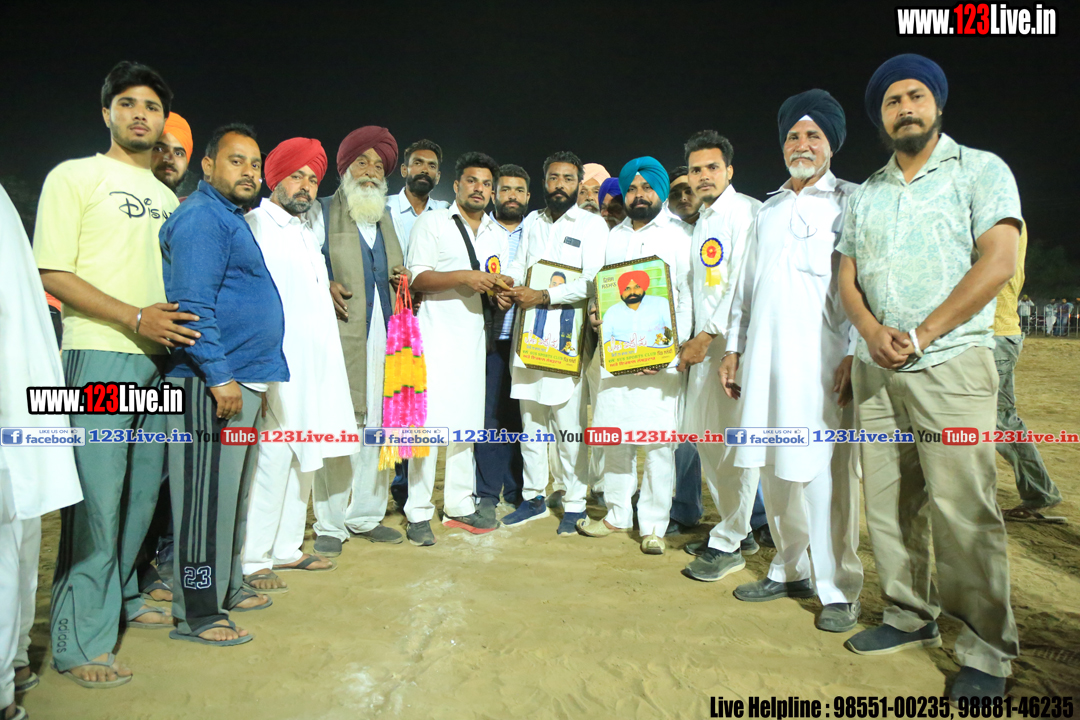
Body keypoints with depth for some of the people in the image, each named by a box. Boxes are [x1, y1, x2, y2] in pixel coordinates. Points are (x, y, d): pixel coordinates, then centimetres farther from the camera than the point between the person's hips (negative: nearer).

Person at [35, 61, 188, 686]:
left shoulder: (168, 198, 20)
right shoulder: (75, 177, 2)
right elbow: (52, 273, -6)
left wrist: (181, 320, 7)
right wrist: (136, 317, -16)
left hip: (159, 360, 6)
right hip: (99, 357, -6)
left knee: (143, 492, 11)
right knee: (97, 498, -8)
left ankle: (122, 600, 28)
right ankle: (81, 642, 3)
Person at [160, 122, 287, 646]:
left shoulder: (230, 218, 21)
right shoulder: (201, 216, -10)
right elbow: (193, 304, -20)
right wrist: (219, 375, -23)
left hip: (242, 379, 10)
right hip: (213, 384, -10)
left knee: (233, 494, 16)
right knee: (207, 498, -4)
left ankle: (226, 587, 29)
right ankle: (197, 614, 5)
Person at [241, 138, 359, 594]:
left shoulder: (308, 233, 23)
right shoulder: (254, 225, -2)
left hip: (314, 365, 8)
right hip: (275, 368, -8)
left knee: (304, 458, 10)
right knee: (271, 458, -9)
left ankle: (286, 547, 20)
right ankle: (251, 561, 1)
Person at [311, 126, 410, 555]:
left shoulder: (387, 217, 22)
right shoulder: (322, 213, 7)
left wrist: (402, 280, 8)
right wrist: (325, 288, -17)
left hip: (384, 337, 5)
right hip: (340, 337, -5)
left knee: (377, 425, 6)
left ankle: (366, 516, 18)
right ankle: (330, 524, 7)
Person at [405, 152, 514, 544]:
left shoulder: (497, 235, 19)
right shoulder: (432, 222, 3)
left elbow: (500, 285, 21)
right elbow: (418, 278, -6)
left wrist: (502, 289, -3)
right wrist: (464, 277, -18)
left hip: (473, 337, 5)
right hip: (435, 333, -5)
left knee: (466, 421, 7)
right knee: (428, 421, -8)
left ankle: (458, 505, 17)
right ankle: (418, 514, 0)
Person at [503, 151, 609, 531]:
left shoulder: (592, 225, 2)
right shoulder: (533, 222, 19)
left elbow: (592, 282, -10)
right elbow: (518, 265, 19)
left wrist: (545, 297, -18)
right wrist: (508, 284, -4)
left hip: (567, 335, -5)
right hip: (528, 333, 6)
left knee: (568, 422, -5)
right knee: (530, 418, 10)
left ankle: (574, 503, 8)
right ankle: (533, 497, 22)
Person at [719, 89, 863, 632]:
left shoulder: (851, 203, 5)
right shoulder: (768, 211, 22)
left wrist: (855, 354, -13)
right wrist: (733, 348, 17)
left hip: (823, 358, -5)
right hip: (766, 358, 5)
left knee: (825, 473, -7)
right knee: (774, 469, 8)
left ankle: (837, 590, 5)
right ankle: (789, 570, 22)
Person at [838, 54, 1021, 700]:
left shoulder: (980, 170, 5)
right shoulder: (865, 195, 18)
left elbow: (999, 263, -7)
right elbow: (848, 277, 12)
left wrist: (922, 335, -12)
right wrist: (873, 332, -9)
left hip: (952, 363, -5)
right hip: (877, 370, 5)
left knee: (963, 508, -8)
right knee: (889, 501, 6)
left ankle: (987, 651, 4)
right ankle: (911, 617, 20)